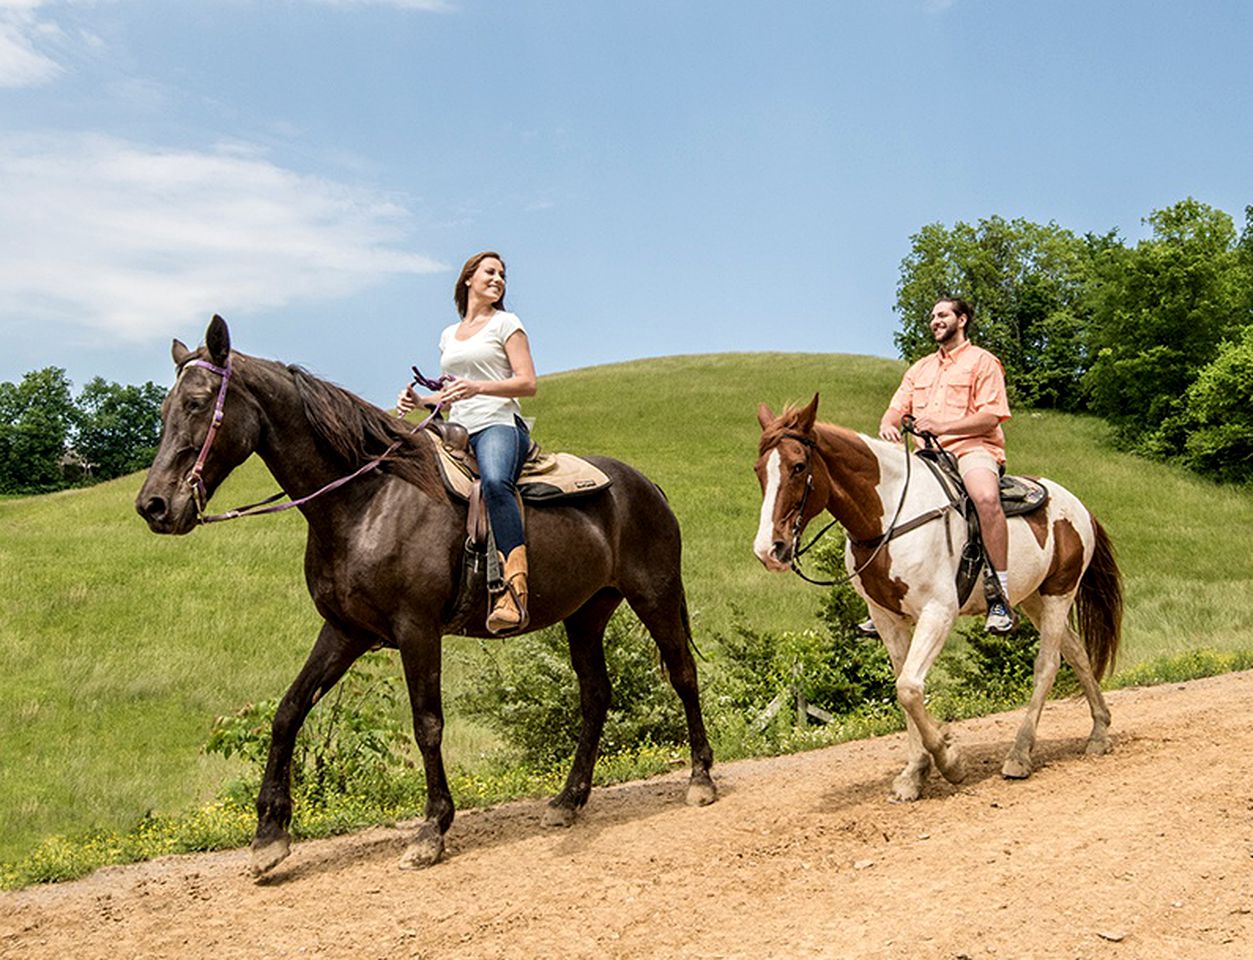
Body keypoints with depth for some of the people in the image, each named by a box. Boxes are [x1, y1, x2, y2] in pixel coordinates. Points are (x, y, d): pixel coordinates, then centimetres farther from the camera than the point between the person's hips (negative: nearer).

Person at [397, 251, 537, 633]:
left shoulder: (505, 323, 9)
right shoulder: (449, 335, 26)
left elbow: (528, 383, -2)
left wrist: (477, 387, -17)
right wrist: (419, 399, 11)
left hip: (499, 424, -7)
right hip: (458, 431, 7)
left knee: (495, 481, -39)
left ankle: (515, 592, -49)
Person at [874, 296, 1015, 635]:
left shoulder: (982, 361, 5)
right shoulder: (920, 369, 25)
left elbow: (990, 416, -8)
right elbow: (896, 408, 16)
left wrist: (942, 425, -20)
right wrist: (888, 425, -9)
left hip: (973, 448, -6)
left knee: (986, 497, -37)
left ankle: (1001, 596, -31)